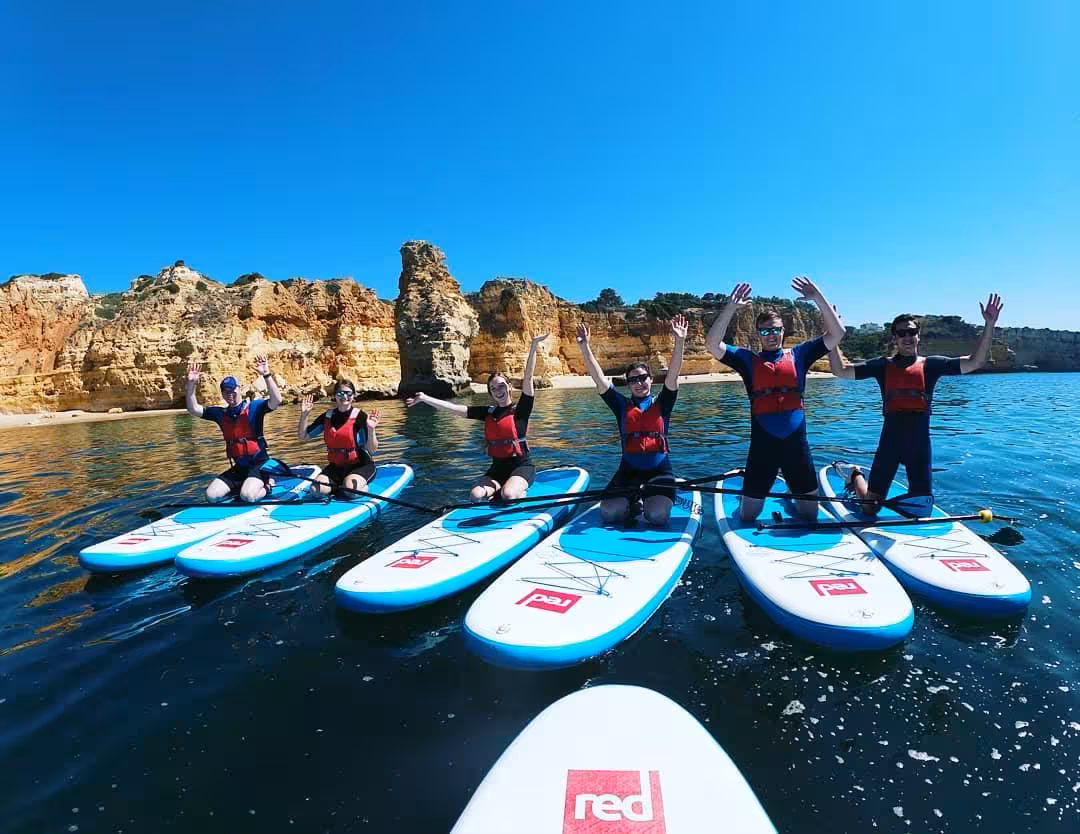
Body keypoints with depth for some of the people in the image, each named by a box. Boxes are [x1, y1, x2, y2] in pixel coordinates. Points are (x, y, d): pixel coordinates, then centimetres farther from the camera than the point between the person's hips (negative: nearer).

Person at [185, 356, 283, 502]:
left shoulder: (254, 407, -8)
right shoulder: (220, 413, 8)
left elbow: (276, 400, -25)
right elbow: (193, 409, 4)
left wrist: (266, 375, -35)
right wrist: (191, 385, -9)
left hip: (259, 463, -6)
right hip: (239, 467, 6)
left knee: (248, 497, -27)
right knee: (211, 495, -4)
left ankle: (267, 485, 5)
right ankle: (242, 485, 18)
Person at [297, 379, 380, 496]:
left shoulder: (361, 417, -14)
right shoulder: (328, 416, 1)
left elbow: (372, 450, -18)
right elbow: (302, 436, 7)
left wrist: (371, 430, -35)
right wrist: (304, 415, -7)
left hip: (361, 465, -5)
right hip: (336, 467, 5)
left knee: (351, 489, -31)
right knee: (317, 490, -16)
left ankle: (363, 486, 2)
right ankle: (340, 484, 10)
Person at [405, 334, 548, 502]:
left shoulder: (520, 410, -5)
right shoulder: (488, 412, 6)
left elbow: (527, 379, -15)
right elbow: (454, 408, 3)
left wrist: (533, 346, -23)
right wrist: (425, 398, -4)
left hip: (521, 466, -4)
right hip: (498, 467, 4)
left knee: (509, 495, -32)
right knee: (476, 496, -22)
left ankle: (520, 491, 2)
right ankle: (501, 487, 5)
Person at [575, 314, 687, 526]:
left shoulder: (661, 404, 6)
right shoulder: (622, 405, 7)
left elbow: (672, 375, -9)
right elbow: (599, 379, -2)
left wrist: (680, 342, -23)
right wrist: (585, 347, -12)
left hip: (659, 470, -1)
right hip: (628, 470, 1)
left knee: (657, 515, -26)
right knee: (609, 512, -20)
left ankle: (649, 499, 12)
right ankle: (633, 504, 15)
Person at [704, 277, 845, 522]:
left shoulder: (798, 355, 6)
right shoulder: (748, 360, 2)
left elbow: (836, 333, -1)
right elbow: (712, 344, -11)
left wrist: (818, 298, -10)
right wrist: (731, 307, -18)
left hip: (796, 443, 2)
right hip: (762, 444, -1)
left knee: (810, 514, 13)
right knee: (747, 516, 6)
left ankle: (792, 491, 46)